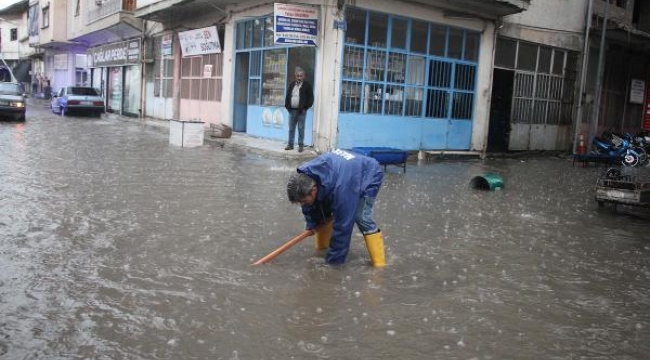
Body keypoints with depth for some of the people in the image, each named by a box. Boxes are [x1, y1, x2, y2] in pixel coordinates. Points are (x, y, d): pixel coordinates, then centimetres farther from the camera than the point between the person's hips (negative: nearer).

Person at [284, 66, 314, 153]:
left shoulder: (307, 85, -3)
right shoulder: (292, 84, 13)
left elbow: (311, 98, -5)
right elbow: (287, 96, 17)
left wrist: (305, 108, -10)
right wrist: (287, 106, 6)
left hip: (301, 111, -5)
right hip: (292, 110, 5)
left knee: (301, 129, 0)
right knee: (291, 129, 9)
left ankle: (300, 145, 6)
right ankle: (290, 144, 17)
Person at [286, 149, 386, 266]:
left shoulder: (340, 188, -46)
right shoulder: (305, 175, -25)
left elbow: (342, 226, -37)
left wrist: (334, 259, -30)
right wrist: (312, 224, -10)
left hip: (369, 175, -7)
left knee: (361, 217, -24)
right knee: (324, 210, -4)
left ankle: (379, 264, -16)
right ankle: (322, 246, 16)